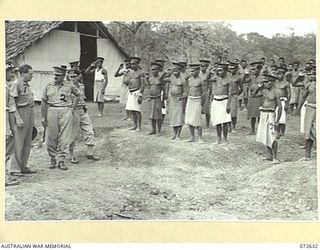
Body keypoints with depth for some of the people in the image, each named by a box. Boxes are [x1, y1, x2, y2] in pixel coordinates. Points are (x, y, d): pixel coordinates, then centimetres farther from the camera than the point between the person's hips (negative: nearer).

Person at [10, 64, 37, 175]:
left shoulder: (27, 84, 17)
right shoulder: (16, 84, -10)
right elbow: (12, 102, -15)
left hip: (30, 113, 9)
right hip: (21, 113, -9)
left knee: (27, 142, 12)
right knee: (18, 142, -5)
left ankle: (23, 167, 20)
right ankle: (15, 168, 1)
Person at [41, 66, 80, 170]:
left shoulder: (69, 86, 6)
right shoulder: (48, 86, 7)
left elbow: (78, 95, 22)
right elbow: (43, 102, 7)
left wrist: (73, 108, 11)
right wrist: (43, 117, 1)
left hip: (66, 112, -1)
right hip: (51, 111, 1)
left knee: (64, 137, -3)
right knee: (51, 137, 2)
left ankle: (61, 160, 3)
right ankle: (53, 158, 17)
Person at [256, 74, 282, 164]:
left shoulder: (275, 93, -9)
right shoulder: (264, 90, 7)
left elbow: (280, 107, -9)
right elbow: (253, 95, 4)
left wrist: (277, 121, -12)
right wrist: (258, 87, -6)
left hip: (270, 114, -7)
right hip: (263, 114, 7)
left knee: (272, 137, -10)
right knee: (264, 136, 12)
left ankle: (275, 157, -3)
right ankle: (270, 155, 23)